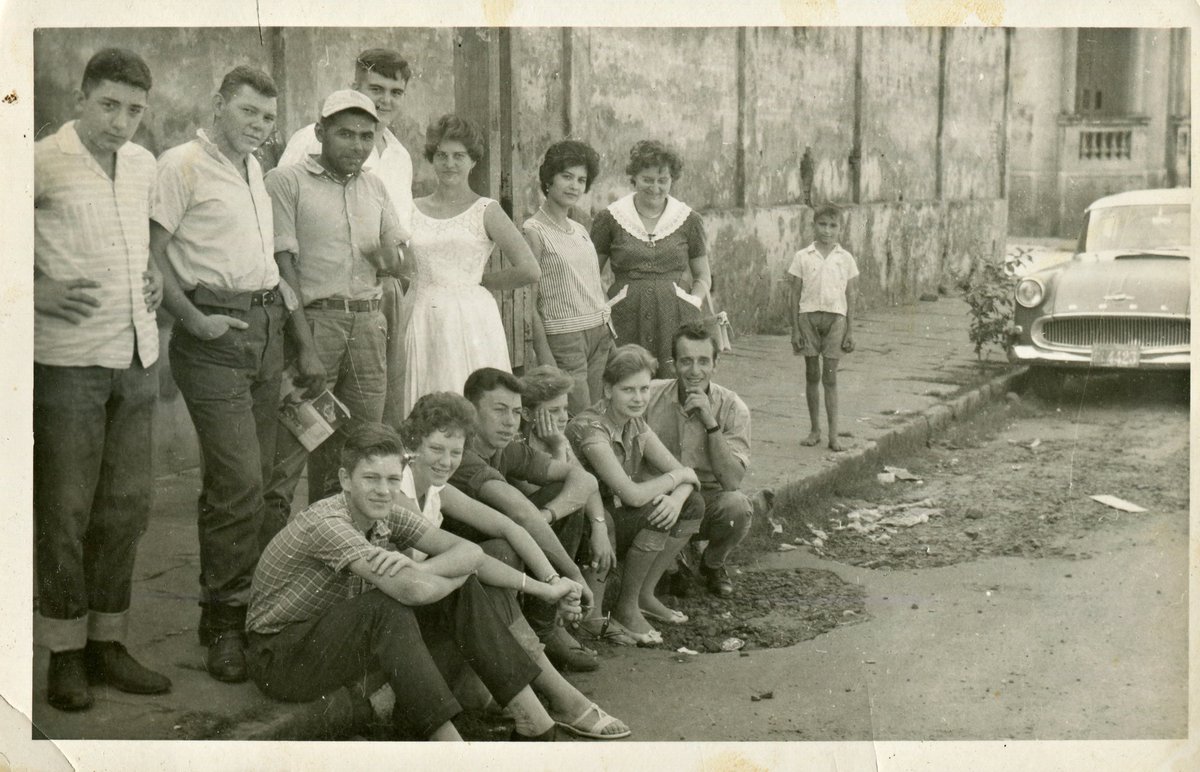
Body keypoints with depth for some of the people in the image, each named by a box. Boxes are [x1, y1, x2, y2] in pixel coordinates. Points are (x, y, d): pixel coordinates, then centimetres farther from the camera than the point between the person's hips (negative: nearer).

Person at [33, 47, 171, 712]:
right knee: (65, 509, 2)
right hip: (67, 358, -6)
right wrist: (39, 292, -16)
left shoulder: (143, 165, 10)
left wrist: (153, 277, 10)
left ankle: (106, 642, 22)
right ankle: (65, 652, 14)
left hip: (137, 356, 6)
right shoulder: (43, 163, -9)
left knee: (126, 504, 10)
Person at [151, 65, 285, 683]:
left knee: (258, 475, 9)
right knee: (239, 480, -11)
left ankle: (250, 598, 19)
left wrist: (277, 305, 12)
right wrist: (193, 321, -16)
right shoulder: (182, 164, -5)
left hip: (265, 325, 7)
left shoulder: (255, 168, 18)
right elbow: (151, 254, -10)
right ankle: (223, 621, 1)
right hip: (215, 331, -7)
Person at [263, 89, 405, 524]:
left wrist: (388, 255, -6)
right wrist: (305, 346, -16)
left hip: (369, 322, 6)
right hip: (313, 320, -6)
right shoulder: (287, 182, -1)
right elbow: (283, 265, -8)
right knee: (289, 448, -9)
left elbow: (397, 263, 21)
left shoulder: (374, 187, 17)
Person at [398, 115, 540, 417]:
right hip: (420, 322, 3)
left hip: (471, 321, -3)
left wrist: (480, 280, 2)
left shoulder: (485, 211, 2)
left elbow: (529, 270, -5)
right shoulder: (412, 210, 10)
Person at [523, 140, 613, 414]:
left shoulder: (581, 230, 14)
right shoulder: (534, 231, -7)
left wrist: (612, 339, 14)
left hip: (601, 335, 7)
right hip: (564, 339, -7)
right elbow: (530, 304, -11)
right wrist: (545, 357, -16)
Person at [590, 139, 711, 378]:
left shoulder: (688, 219, 9)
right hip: (625, 321, -1)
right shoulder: (610, 219, 6)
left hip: (675, 322, 1)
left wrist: (693, 305, 0)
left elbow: (703, 276, 18)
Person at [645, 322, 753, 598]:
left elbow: (732, 481, -19)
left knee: (737, 505, -32)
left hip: (708, 500, 0)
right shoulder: (650, 396, -9)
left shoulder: (732, 408, -10)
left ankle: (712, 565, 3)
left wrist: (711, 423, -28)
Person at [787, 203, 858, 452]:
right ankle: (814, 429, 16)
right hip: (808, 316, 0)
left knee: (830, 377, -1)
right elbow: (794, 294, 3)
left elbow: (850, 296, 6)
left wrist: (850, 331, 3)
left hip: (835, 317, 0)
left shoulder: (845, 259, 3)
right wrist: (795, 329, -1)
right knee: (812, 375, 6)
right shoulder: (802, 257, 1)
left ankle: (833, 435, 3)